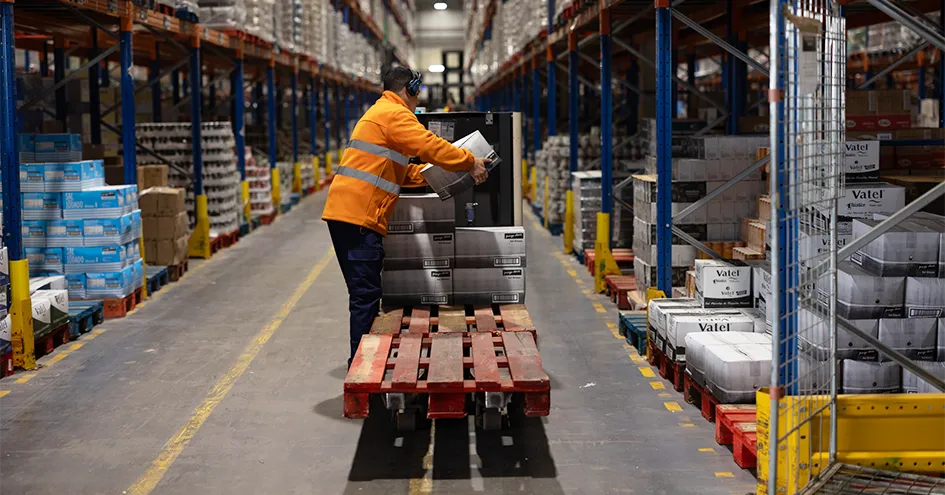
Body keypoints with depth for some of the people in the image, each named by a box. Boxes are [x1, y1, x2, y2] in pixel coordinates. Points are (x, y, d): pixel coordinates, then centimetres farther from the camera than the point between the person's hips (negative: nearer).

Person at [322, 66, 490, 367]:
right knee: (366, 295, -10)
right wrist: (470, 163, -5)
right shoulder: (394, 114, -6)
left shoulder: (377, 114, 28)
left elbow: (401, 171, 27)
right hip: (359, 215, -11)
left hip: (343, 212, 11)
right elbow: (430, 145, -15)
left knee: (363, 294, 15)